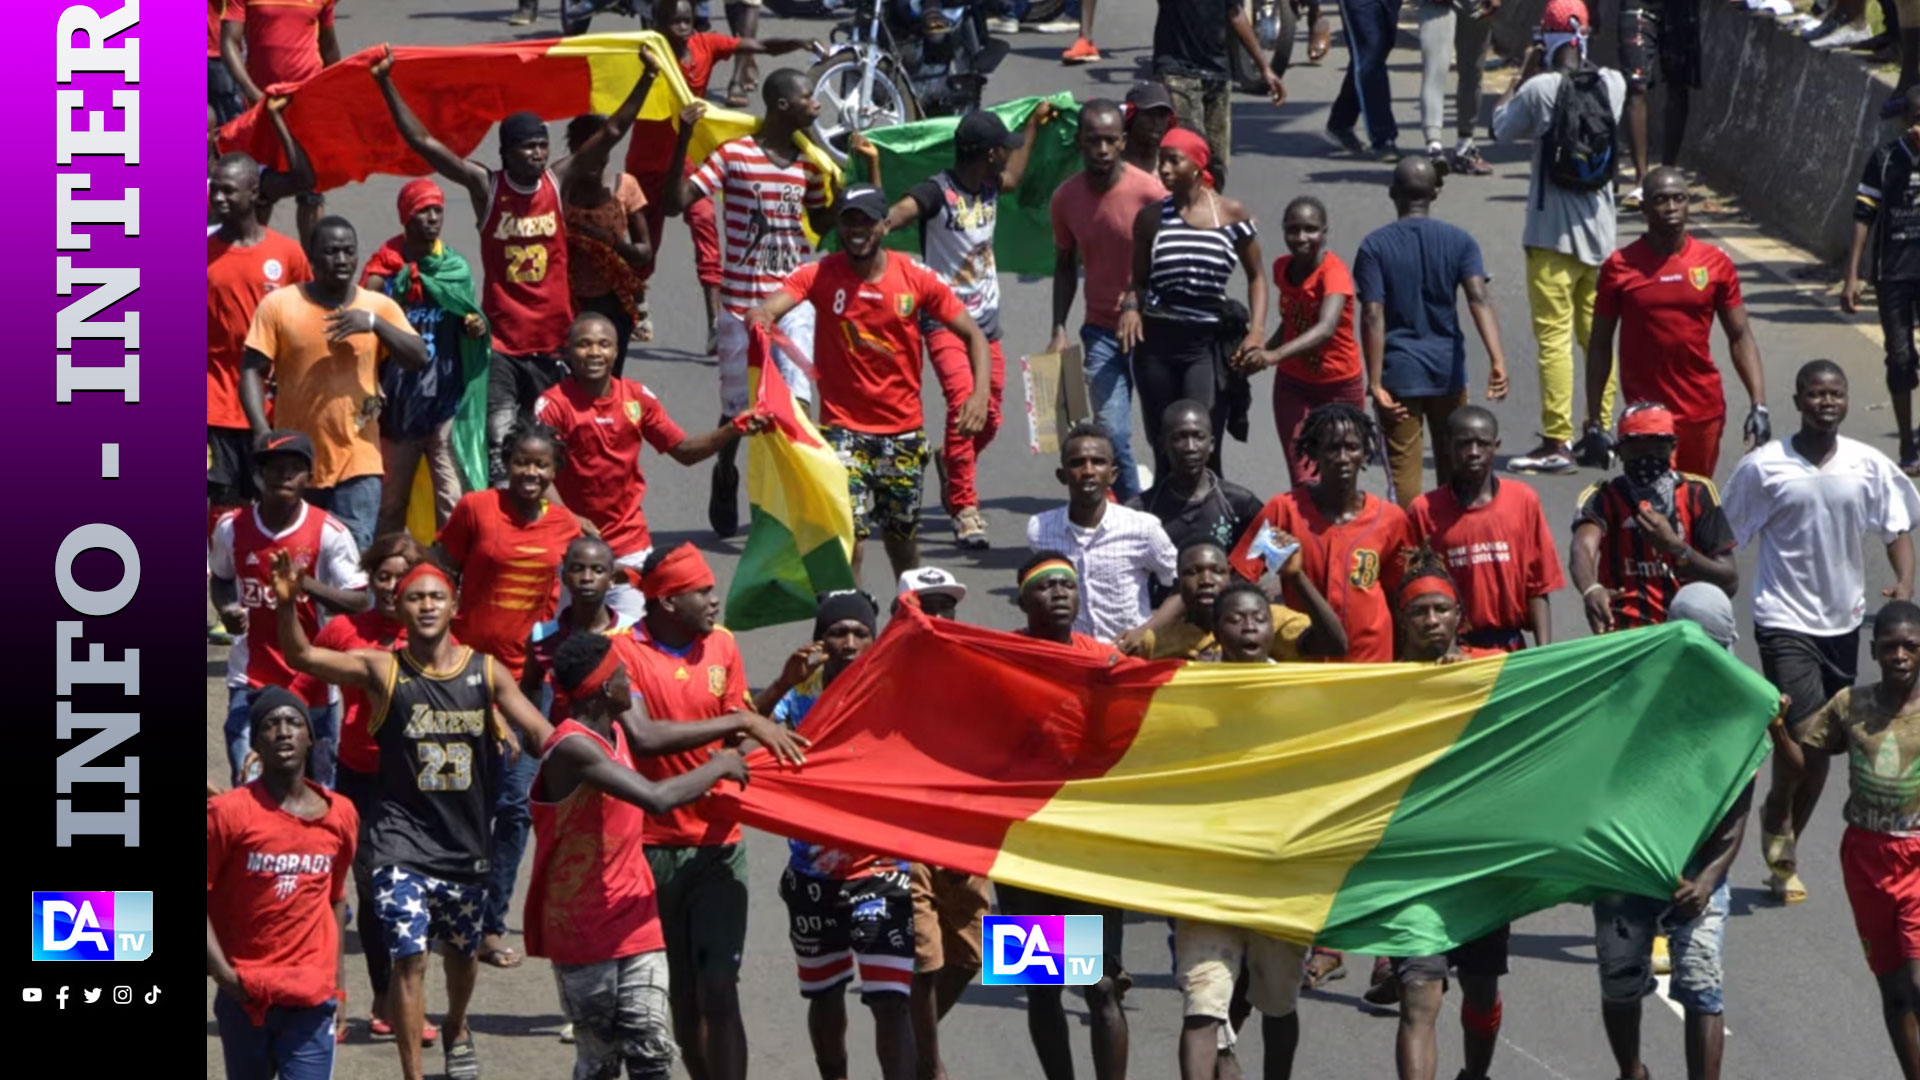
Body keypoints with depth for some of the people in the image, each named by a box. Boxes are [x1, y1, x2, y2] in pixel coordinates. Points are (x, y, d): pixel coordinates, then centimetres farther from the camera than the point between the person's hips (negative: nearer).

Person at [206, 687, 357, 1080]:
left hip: (312, 998, 1)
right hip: (244, 991, -1)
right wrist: (221, 971, -15)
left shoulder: (340, 816, 4)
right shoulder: (228, 812, -8)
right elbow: (203, 896, -7)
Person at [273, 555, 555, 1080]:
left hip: (466, 841, 3)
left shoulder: (485, 671, -2)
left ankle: (456, 1030, 52)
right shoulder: (383, 670, -8)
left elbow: (540, 732, -5)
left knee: (462, 951, 22)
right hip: (404, 843, -3)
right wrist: (287, 605, -34)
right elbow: (302, 656, -16)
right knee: (409, 957, -13)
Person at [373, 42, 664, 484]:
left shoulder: (558, 181, 1)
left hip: (552, 339, 3)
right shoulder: (485, 186, -5)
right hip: (502, 338, -3)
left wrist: (647, 77, -8)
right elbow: (423, 141, -8)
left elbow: (612, 132, 0)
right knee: (499, 440, -11)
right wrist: (387, 85, -14)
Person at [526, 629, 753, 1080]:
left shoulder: (615, 734, 8)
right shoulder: (573, 748, -21)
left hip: (634, 922, 7)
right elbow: (656, 798, -29)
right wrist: (718, 767, -14)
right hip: (582, 931, -7)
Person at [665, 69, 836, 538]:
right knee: (738, 406, 10)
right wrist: (684, 140, -24)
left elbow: (822, 223, 22)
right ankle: (725, 474, 38)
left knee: (795, 403, -14)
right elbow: (676, 202, -15)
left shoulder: (807, 164, 8)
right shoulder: (734, 156, -9)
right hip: (742, 301, -3)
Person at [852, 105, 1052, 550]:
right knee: (963, 401, -24)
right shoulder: (937, 192, -15)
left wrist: (1034, 124, 43)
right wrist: (873, 168, -39)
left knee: (990, 416, 8)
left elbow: (1013, 177, 34)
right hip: (945, 321, -7)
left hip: (986, 322, 7)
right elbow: (888, 218, -29)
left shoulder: (990, 187, 9)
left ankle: (951, 465, 40)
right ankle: (964, 507, -19)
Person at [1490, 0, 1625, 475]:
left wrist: (1525, 73, 7)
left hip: (1553, 232, -6)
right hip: (1600, 229, 6)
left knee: (1554, 336, -4)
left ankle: (1556, 441, -6)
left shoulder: (1541, 89, -16)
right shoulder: (1612, 84, 0)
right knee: (1596, 333, 15)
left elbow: (1501, 126, -1)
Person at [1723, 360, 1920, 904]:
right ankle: (1776, 815, 12)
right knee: (1805, 734, -18)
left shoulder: (1869, 467, -1)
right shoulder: (1764, 467, -9)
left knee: (1821, 749, 10)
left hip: (1843, 620, 4)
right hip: (1784, 619, -4)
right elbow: (1725, 543, -2)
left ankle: (1784, 852, 29)